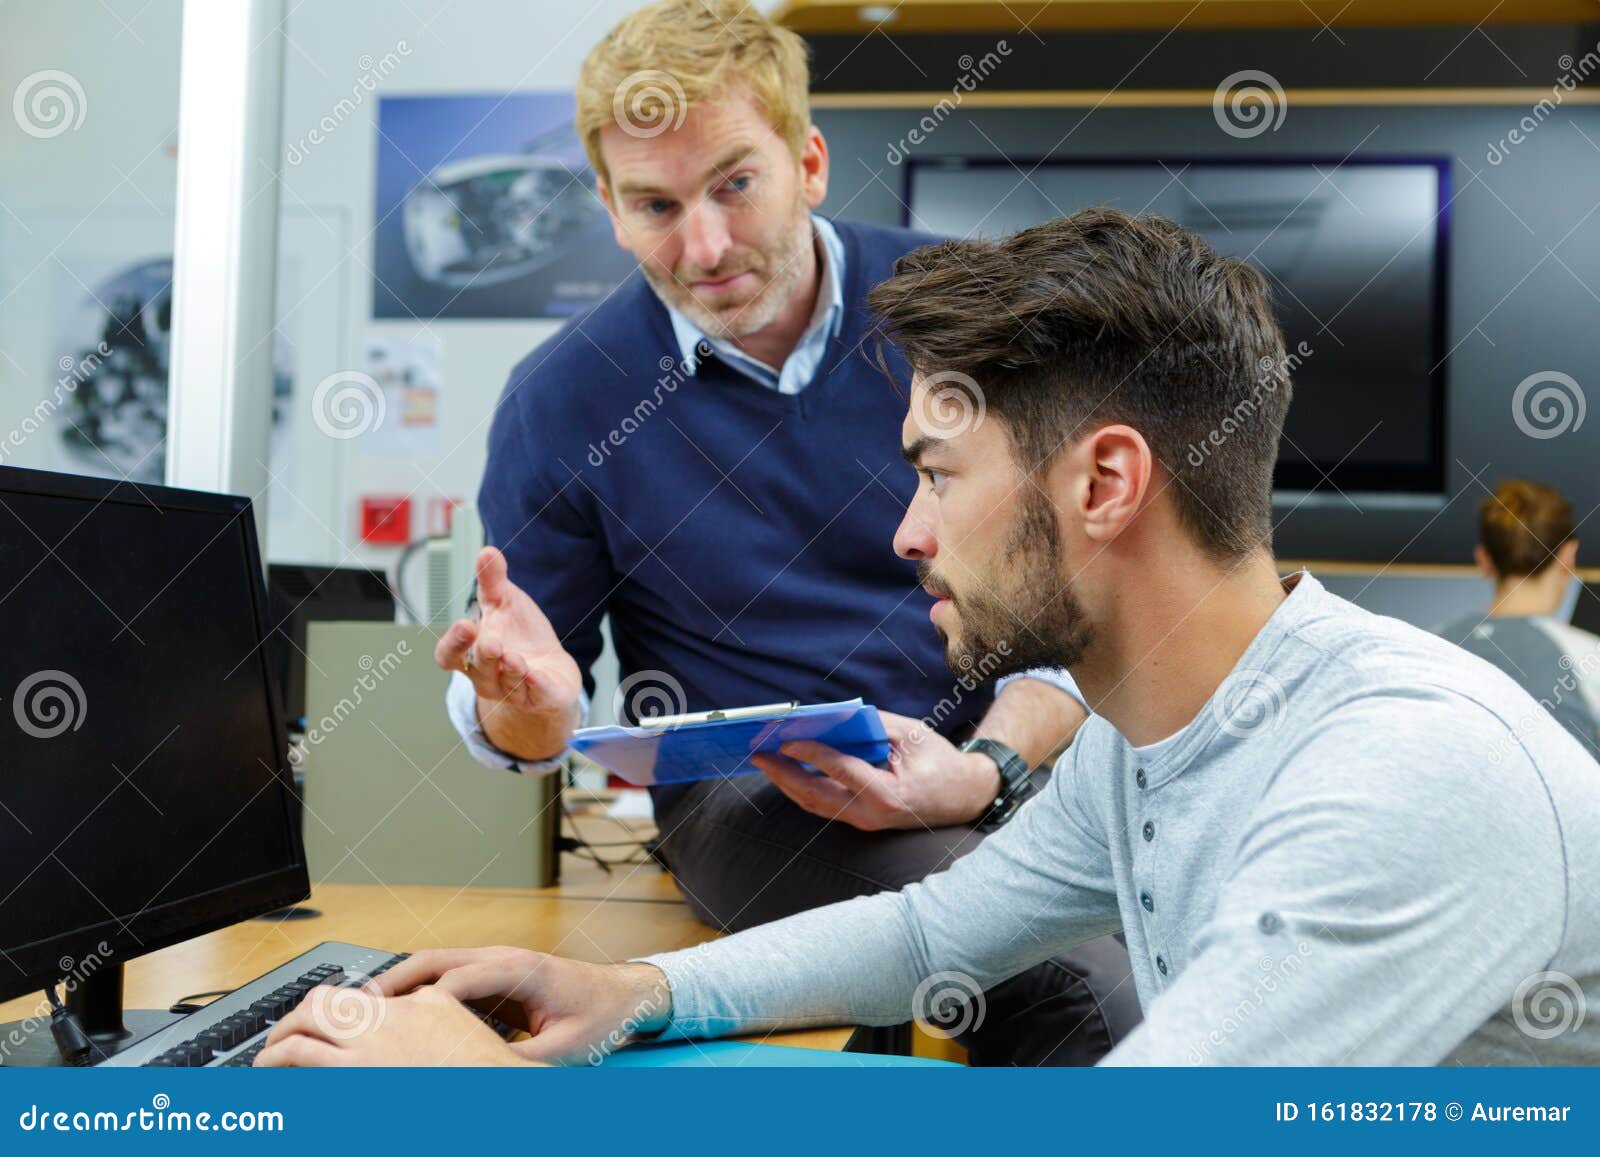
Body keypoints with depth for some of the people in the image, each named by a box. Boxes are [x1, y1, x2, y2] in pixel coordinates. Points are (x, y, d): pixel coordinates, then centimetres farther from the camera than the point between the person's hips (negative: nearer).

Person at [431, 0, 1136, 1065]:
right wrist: (529, 707, -18)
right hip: (745, 791, -2)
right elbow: (526, 720, 8)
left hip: (1005, 753, 3)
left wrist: (987, 769, -17)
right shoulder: (560, 402, 0)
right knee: (1078, 985, -32)